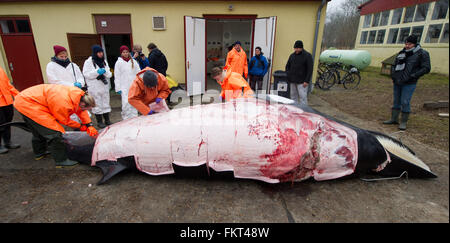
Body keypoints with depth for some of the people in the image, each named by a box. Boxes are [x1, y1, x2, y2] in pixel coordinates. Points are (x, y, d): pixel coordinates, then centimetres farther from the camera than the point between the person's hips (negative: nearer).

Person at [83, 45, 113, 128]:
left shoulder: (104, 61, 12)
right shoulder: (88, 62, -5)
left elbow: (109, 74, 7)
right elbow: (86, 74, -12)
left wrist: (105, 72, -14)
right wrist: (97, 72, -22)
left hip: (105, 86, 5)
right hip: (94, 88, -5)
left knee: (106, 104, 11)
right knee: (97, 105, 1)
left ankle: (107, 120, 21)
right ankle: (99, 122, 12)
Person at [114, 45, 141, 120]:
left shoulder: (133, 61, 8)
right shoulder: (119, 63, 2)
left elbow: (138, 73, 10)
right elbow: (117, 77, 1)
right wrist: (118, 88, -4)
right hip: (124, 87, -3)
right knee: (126, 103, -10)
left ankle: (134, 117, 17)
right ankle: (126, 118, 1)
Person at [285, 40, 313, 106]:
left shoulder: (307, 56, -5)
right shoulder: (292, 55, 11)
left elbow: (310, 69, -8)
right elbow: (287, 66, 21)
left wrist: (307, 81, -15)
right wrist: (288, 75, 6)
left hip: (302, 82, -5)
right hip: (292, 81, 6)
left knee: (302, 97, -7)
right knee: (293, 96, 10)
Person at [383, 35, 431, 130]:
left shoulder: (422, 53, -4)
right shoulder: (402, 52, 11)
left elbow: (426, 68, -7)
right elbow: (394, 65, 23)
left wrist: (412, 76, -16)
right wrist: (393, 76, 10)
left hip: (409, 84, -6)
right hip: (397, 82, 6)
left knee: (405, 102, -7)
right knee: (396, 101, 12)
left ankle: (404, 122, 3)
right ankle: (394, 119, 21)